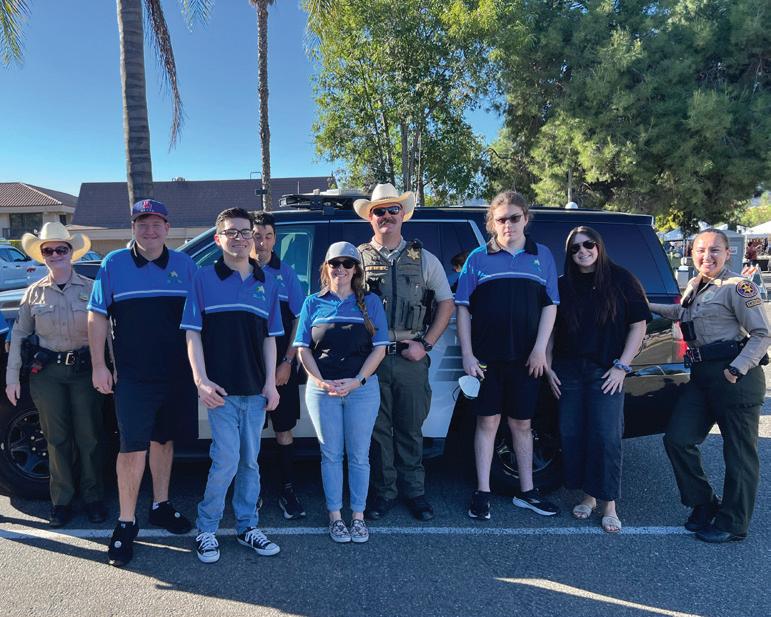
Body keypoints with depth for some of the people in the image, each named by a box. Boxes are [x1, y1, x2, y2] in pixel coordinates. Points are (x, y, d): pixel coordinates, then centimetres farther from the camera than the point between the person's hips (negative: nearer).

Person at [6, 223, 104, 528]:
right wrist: (12, 376, 6)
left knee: (89, 437, 4)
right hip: (46, 372, 2)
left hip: (85, 369, -1)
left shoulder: (91, 288, 0)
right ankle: (61, 501, 22)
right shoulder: (34, 292, 6)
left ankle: (93, 498, 19)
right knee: (57, 439, 8)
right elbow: (19, 334, 9)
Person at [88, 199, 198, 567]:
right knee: (133, 447, -3)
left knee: (164, 439, 15)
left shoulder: (184, 265, 5)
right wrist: (98, 365, -4)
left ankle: (160, 505, 31)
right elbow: (97, 316, 2)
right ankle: (126, 523, 11)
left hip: (177, 373, 3)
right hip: (133, 376, -2)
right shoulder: (114, 264, 1)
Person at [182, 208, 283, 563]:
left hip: (255, 389, 4)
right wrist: (201, 380, -12)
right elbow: (193, 334, -3)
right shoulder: (204, 279, 1)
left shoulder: (267, 282, 10)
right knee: (227, 460, -4)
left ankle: (247, 526, 27)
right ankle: (206, 529, 16)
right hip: (221, 388, -3)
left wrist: (271, 382, 3)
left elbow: (270, 337, 10)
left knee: (250, 461, 12)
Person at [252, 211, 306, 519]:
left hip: (281, 366, 1)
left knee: (284, 430, 6)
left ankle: (288, 490, 16)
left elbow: (298, 320, 3)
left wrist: (287, 363, -5)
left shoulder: (285, 272, 5)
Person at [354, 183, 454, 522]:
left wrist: (426, 344, -2)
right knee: (378, 429, 7)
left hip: (411, 357, 1)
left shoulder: (424, 259, 8)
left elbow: (446, 303, 8)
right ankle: (383, 492, 22)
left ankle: (414, 491, 25)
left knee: (411, 429, 10)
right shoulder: (358, 258, 6)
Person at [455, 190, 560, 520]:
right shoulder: (478, 257, 4)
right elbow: (463, 308, 1)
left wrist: (540, 349, -5)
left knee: (521, 423, 12)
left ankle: (527, 491, 23)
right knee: (487, 422, 5)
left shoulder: (542, 255, 8)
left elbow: (550, 305, 5)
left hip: (526, 357, 1)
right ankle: (482, 493, 13)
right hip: (487, 356, -1)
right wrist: (467, 354, -6)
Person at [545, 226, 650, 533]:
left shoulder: (621, 280, -1)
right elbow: (551, 331, 11)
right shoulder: (562, 285, 7)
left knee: (606, 437, -5)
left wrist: (621, 366, -7)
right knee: (572, 435, 6)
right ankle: (587, 496, 22)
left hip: (605, 372, -3)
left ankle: (609, 505, 8)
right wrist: (548, 367, 3)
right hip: (568, 371, 3)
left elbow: (638, 325, -1)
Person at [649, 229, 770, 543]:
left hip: (737, 379, -8)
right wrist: (650, 307, 33)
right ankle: (704, 504, 23)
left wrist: (736, 369, -20)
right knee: (677, 439, 4)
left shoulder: (738, 287, -8)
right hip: (701, 376, 8)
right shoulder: (693, 287, 15)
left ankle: (732, 524, 18)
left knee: (739, 452, 4)